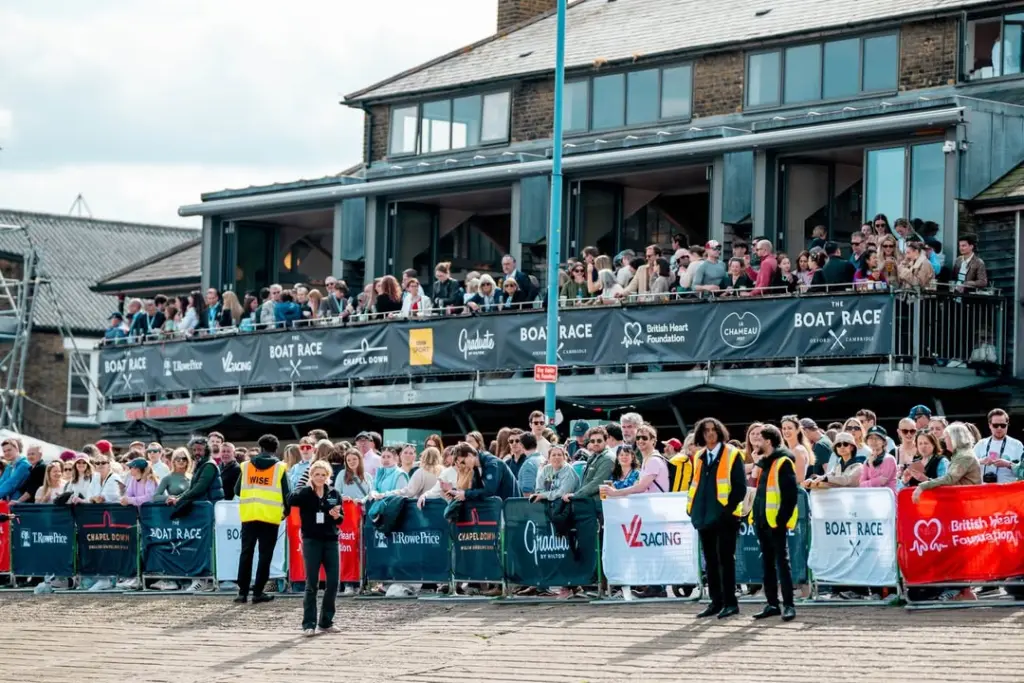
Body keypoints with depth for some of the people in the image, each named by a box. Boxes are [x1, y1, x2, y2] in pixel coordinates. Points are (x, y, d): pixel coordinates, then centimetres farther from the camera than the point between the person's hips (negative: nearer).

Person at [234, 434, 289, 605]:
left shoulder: (247, 466, 5)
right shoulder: (280, 468, -2)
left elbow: (237, 490, 8)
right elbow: (286, 493, -2)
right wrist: (286, 511, 16)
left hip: (249, 515, 2)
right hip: (270, 516, -2)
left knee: (246, 553, 9)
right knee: (265, 555, 3)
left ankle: (243, 591, 6)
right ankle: (258, 592, 0)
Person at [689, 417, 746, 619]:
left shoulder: (732, 455, -3)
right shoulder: (699, 457, 14)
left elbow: (740, 485, -7)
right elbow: (694, 483, 21)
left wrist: (730, 507, -14)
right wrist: (691, 507, 9)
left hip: (724, 516, -6)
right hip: (705, 516, 6)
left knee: (725, 559, -5)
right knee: (710, 560, 8)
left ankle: (730, 602, -1)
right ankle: (716, 602, 14)